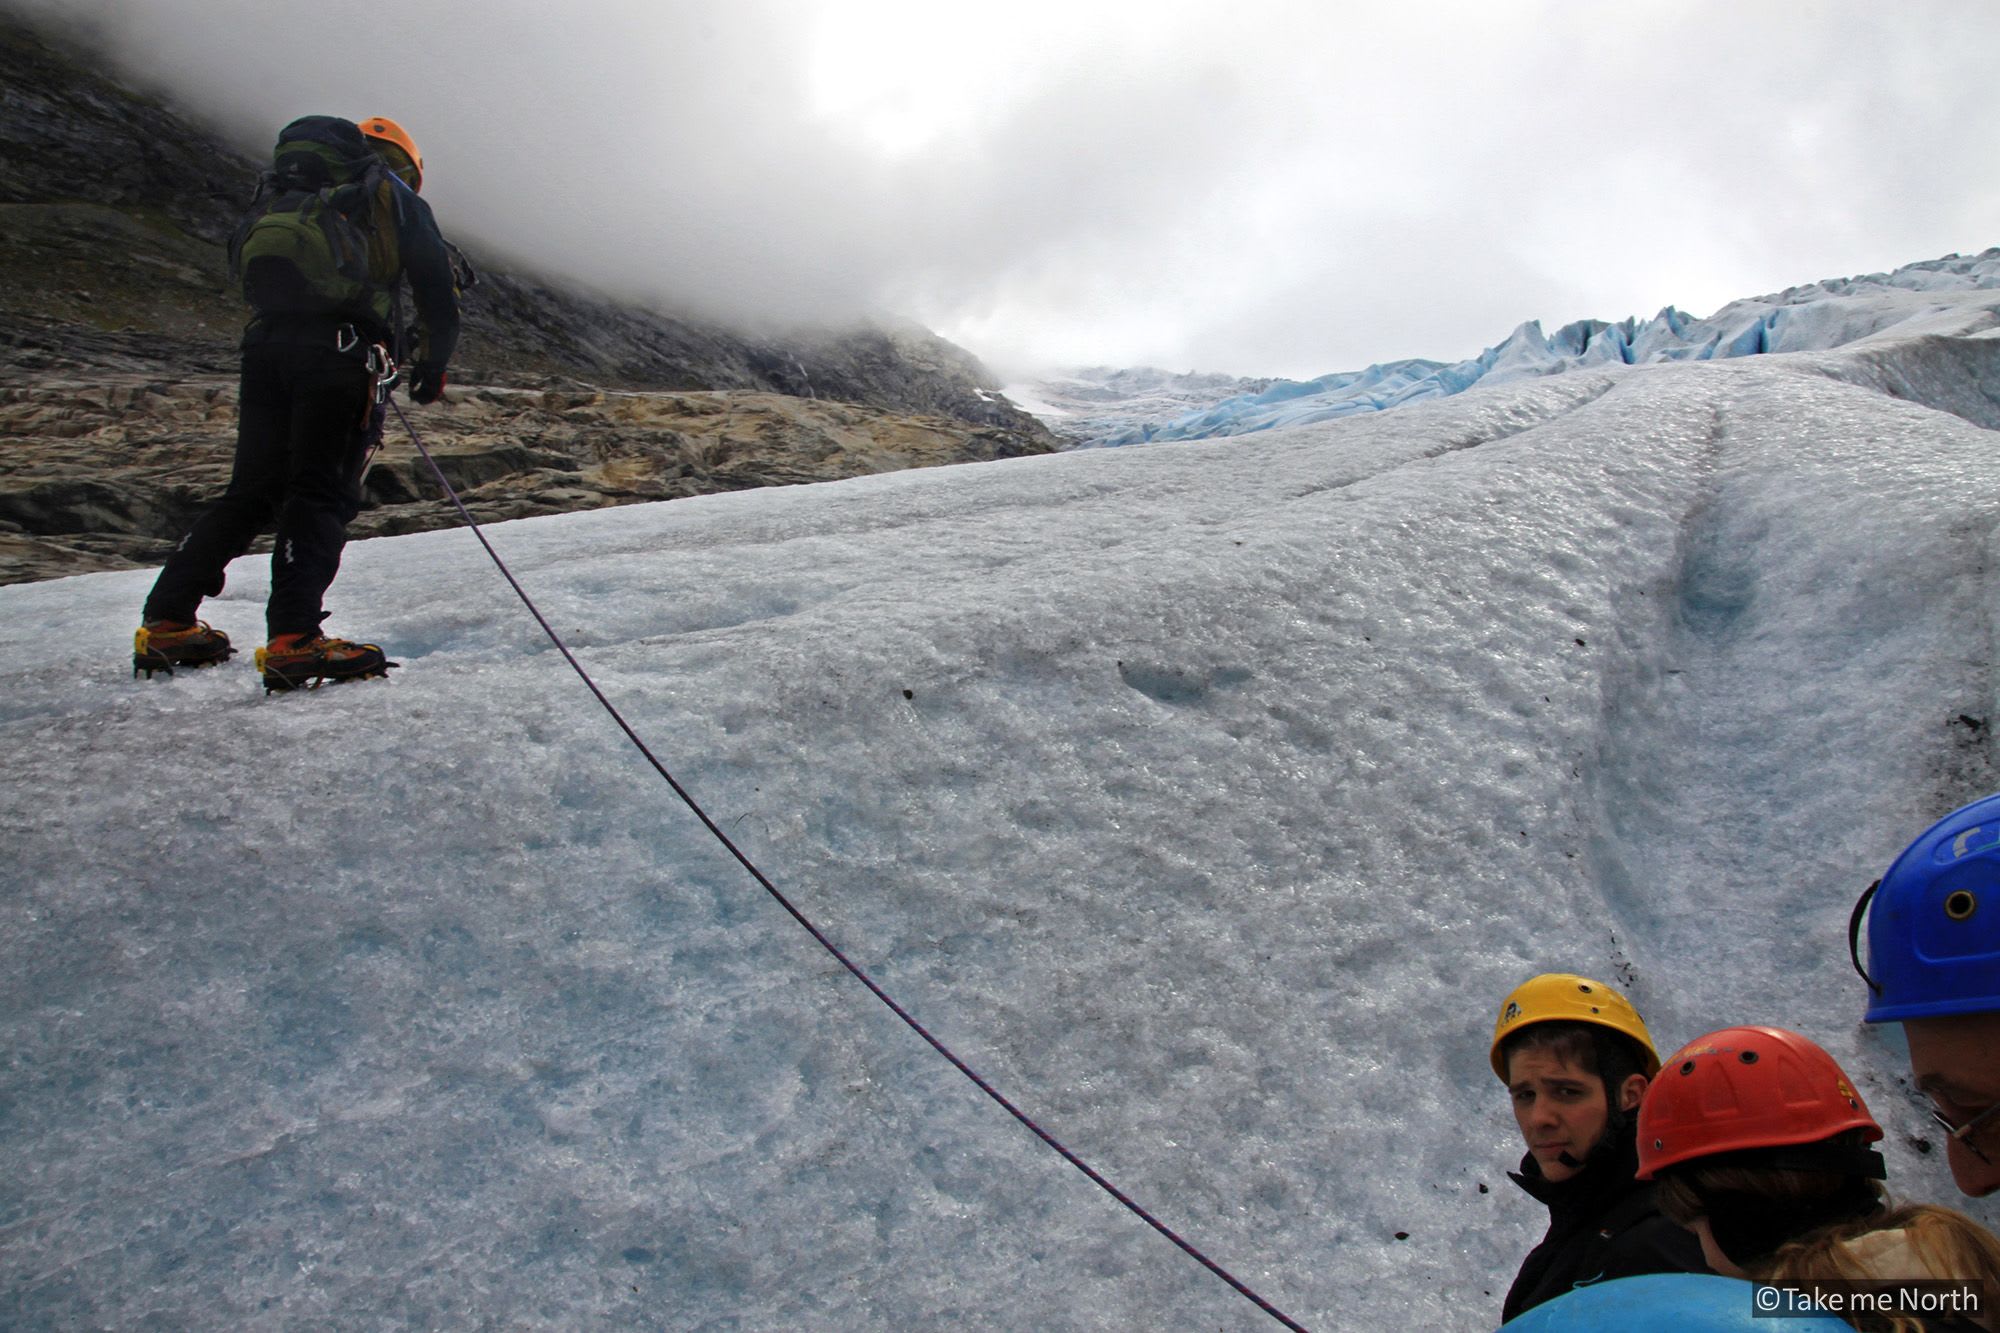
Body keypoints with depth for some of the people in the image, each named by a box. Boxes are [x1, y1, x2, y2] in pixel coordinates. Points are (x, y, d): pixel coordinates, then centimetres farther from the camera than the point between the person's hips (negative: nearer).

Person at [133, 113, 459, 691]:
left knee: (251, 491, 12)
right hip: (341, 348, -5)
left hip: (264, 345, 5)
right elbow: (438, 292, 10)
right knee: (324, 493, -9)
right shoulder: (393, 198, 17)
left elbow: (251, 282, 26)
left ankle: (165, 623, 12)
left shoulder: (280, 200, 31)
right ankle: (293, 639, -24)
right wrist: (431, 366, 19)